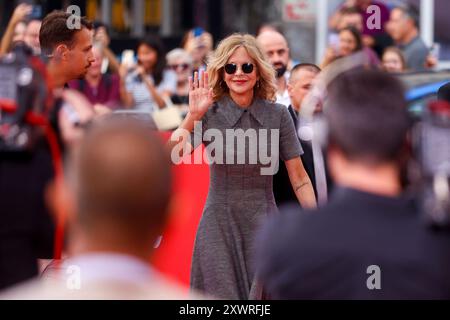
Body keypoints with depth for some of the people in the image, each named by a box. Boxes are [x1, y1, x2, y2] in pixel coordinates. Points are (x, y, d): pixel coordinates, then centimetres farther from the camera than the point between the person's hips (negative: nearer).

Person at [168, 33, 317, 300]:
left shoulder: (278, 115, -2)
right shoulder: (210, 113, -5)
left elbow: (299, 180, 1)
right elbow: (173, 156, -19)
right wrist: (193, 116, -30)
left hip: (263, 225, 1)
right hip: (219, 225, -1)